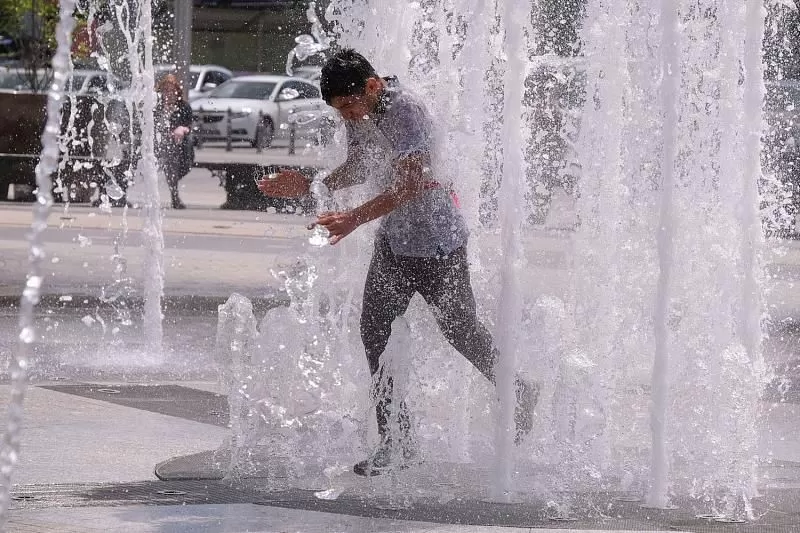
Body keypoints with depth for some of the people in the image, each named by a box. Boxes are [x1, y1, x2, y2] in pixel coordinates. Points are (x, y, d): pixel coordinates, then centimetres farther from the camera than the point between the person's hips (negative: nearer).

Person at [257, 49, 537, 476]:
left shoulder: (408, 113, -25)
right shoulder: (360, 116, 0)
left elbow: (410, 185, -30)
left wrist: (355, 218, -40)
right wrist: (309, 188, -1)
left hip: (436, 242, -8)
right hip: (392, 242, 8)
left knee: (461, 331, 8)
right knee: (375, 333, 0)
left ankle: (518, 393, 35)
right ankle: (396, 442, 4)